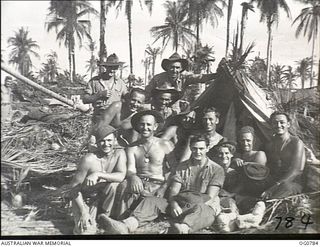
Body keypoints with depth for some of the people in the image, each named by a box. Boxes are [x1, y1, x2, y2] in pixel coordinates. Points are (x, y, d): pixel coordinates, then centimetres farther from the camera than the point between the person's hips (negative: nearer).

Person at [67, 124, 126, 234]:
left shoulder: (119, 154, -11)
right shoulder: (89, 159, -21)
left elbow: (121, 176, -27)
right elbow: (74, 186, -17)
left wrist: (98, 174, -39)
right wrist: (83, 211, -24)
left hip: (102, 199, 3)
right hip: (83, 200, -2)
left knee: (113, 184, -27)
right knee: (87, 231, -22)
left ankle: (104, 217, -5)